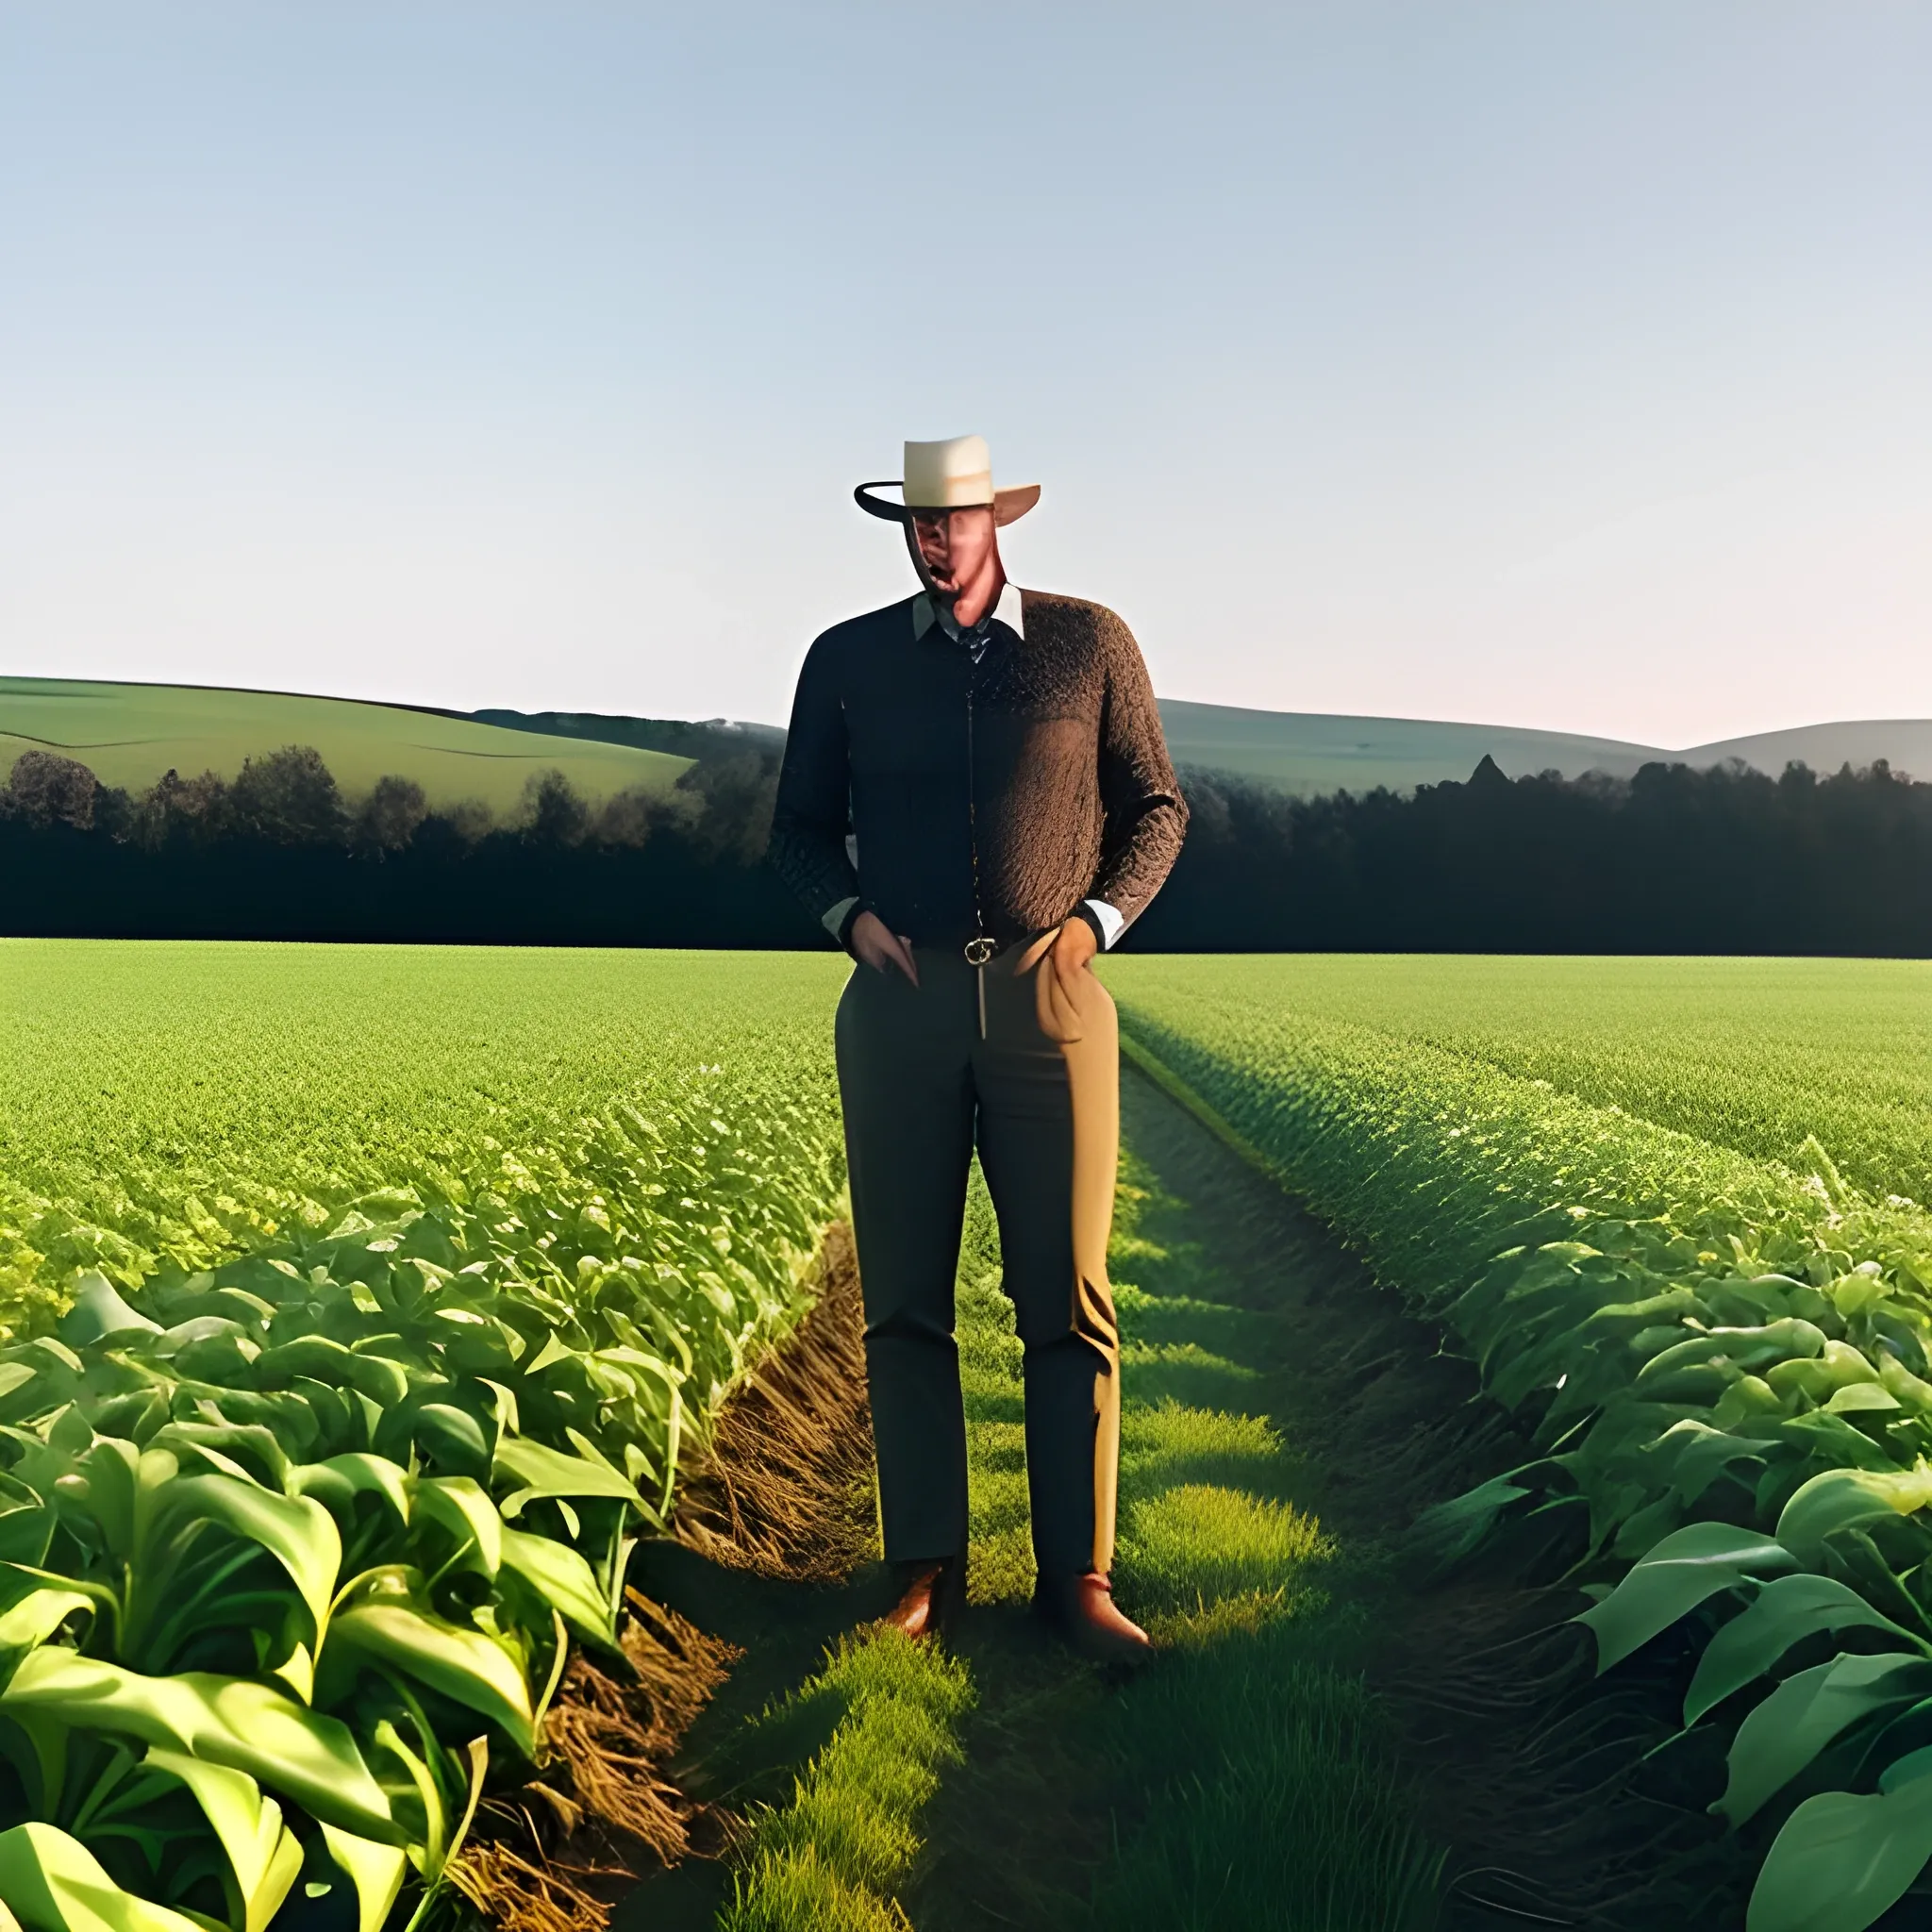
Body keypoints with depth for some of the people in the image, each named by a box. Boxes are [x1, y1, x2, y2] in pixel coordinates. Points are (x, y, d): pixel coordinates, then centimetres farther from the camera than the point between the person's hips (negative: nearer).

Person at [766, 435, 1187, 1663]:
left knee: (1068, 1301, -1)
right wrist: (850, 915, -4)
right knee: (906, 1303, 3)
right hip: (901, 1003, 1)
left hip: (1048, 1000, -1)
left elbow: (1156, 806, 12)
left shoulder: (1090, 642, 6)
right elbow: (801, 828, 16)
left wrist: (1097, 921, -3)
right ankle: (927, 1569, 14)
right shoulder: (846, 660, 9)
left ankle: (1077, 1575, 10)